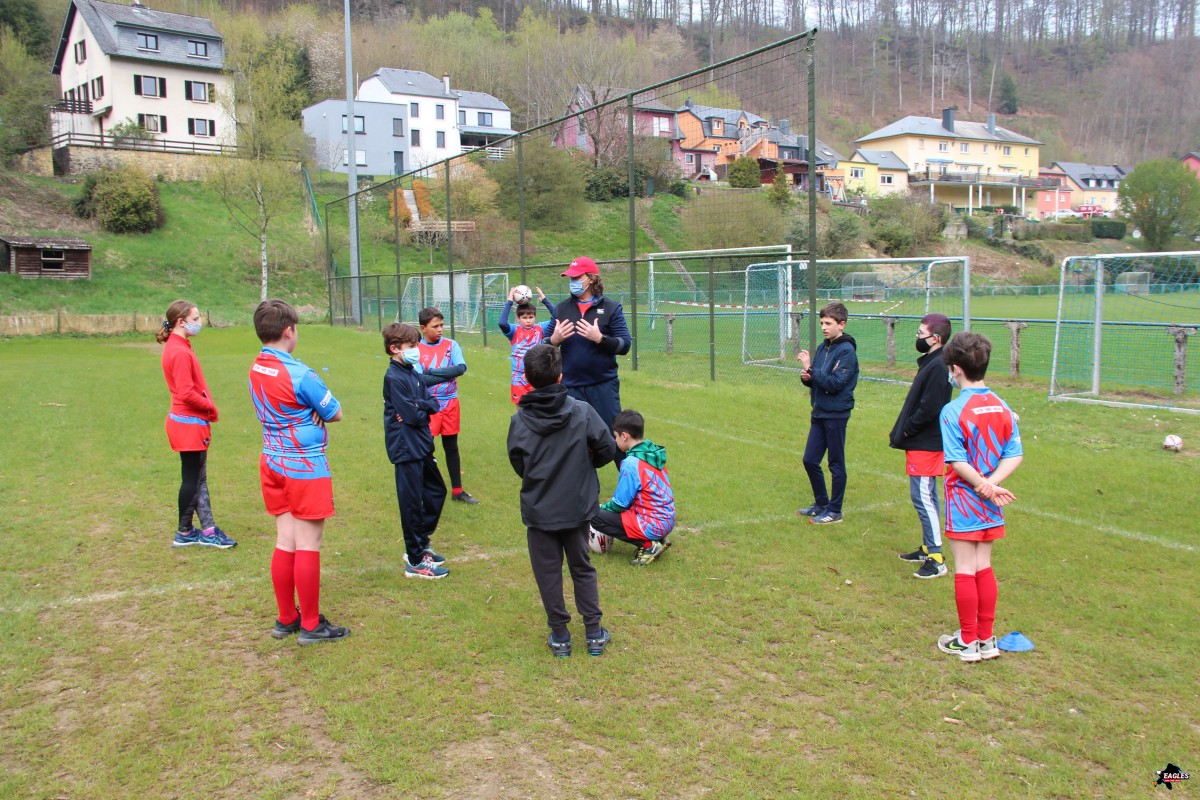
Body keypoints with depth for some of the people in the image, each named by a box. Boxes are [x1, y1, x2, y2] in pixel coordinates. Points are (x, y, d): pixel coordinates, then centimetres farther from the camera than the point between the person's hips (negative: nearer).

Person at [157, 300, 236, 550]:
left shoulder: (177, 348, 11)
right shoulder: (180, 352, -19)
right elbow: (186, 393, -23)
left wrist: (207, 406, 3)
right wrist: (210, 406, -10)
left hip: (192, 421, 10)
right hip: (189, 423, -10)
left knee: (199, 479, 12)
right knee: (192, 479, 2)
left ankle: (207, 530, 19)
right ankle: (184, 533, 14)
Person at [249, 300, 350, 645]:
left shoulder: (256, 369, 4)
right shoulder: (299, 374, -19)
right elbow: (335, 413, -10)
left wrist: (303, 412, -7)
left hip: (273, 463, 7)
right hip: (305, 467, -7)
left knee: (285, 543, 14)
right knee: (308, 547, 1)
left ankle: (286, 619, 23)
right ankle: (311, 625, 10)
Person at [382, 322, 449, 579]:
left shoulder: (412, 373, 11)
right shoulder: (394, 378, -17)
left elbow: (432, 403, 4)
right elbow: (411, 415, -22)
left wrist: (419, 407, -15)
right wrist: (424, 409, -3)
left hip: (422, 445, 10)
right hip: (406, 449, -10)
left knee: (436, 491, 20)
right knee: (412, 502, -2)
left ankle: (421, 544, 33)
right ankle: (415, 561, 9)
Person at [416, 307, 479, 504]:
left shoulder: (451, 345, 0)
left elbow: (461, 368, -15)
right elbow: (419, 379, -18)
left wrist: (432, 373, -17)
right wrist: (446, 374, -17)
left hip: (450, 403, 3)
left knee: (452, 447, 14)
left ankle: (457, 490, 25)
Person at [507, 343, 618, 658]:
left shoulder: (519, 420, -12)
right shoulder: (582, 411, -12)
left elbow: (517, 464, -6)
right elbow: (607, 448, -8)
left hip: (538, 510, -1)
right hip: (577, 507, 1)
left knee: (548, 573, 13)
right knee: (582, 568, 18)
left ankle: (560, 635, 20)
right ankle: (594, 633, 21)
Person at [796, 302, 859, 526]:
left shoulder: (847, 351, -13)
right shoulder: (822, 347, 10)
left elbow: (835, 383, -22)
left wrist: (810, 368, -22)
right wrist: (807, 377, -7)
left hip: (836, 415, -8)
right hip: (819, 413, 8)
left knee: (836, 464, 3)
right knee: (810, 460, 11)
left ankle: (835, 511, 13)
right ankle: (821, 504, 26)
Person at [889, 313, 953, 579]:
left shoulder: (938, 366, -19)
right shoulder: (929, 362, 12)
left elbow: (929, 409, -24)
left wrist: (905, 431, -13)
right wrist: (902, 432, 9)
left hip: (926, 445, -10)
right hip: (922, 443, 10)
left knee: (922, 497, -8)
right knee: (925, 497, 16)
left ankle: (936, 559, -3)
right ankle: (927, 549, 27)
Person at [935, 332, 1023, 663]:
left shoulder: (953, 411, -16)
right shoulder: (1002, 407, 1)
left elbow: (957, 462, -20)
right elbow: (1015, 455, -2)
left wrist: (984, 487, -11)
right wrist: (991, 484, -10)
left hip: (963, 501, -6)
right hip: (990, 507, 6)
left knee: (965, 571, 4)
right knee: (983, 568, 14)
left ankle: (968, 642, 14)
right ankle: (986, 639, 22)